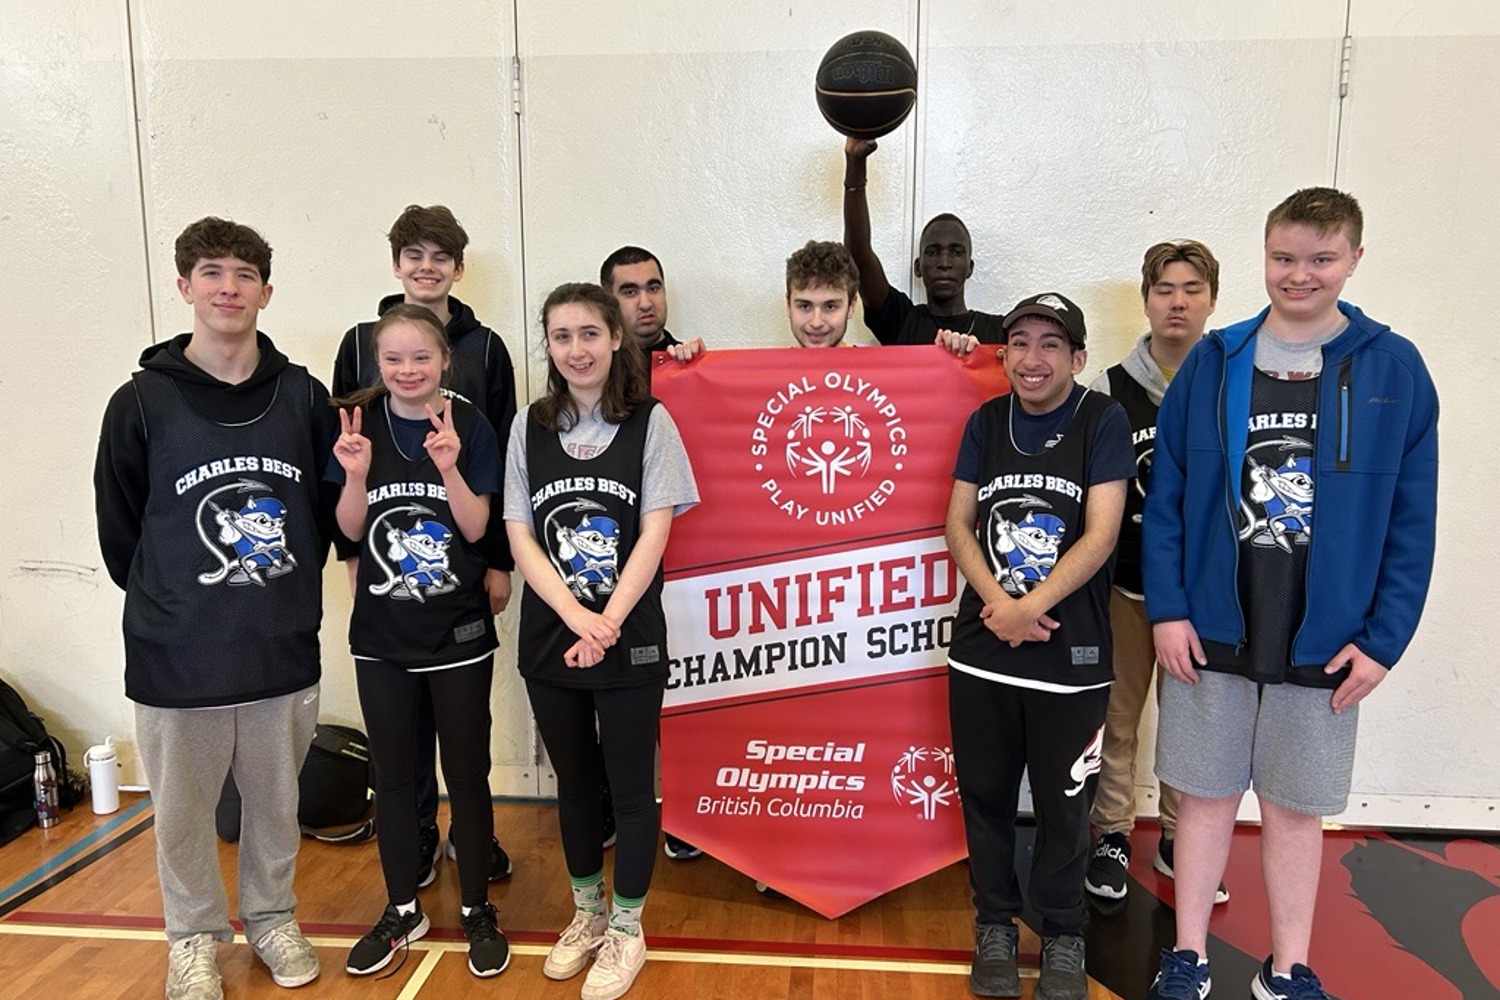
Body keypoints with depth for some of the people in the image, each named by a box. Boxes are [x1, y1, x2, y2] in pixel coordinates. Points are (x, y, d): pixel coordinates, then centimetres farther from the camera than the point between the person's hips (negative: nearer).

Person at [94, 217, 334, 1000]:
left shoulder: (303, 398, -1)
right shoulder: (142, 402, -7)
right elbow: (119, 533, 0)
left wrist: (285, 594, 6)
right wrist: (167, 609, 4)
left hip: (284, 650, 2)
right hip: (177, 659, -1)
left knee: (276, 804, 17)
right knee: (183, 813, 14)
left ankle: (272, 916, 39)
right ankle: (195, 936, 37)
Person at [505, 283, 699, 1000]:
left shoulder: (651, 422, -4)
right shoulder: (529, 426, 4)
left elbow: (654, 535, -9)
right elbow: (520, 537, -1)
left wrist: (607, 622, -18)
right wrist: (576, 616, -15)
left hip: (630, 639, -3)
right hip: (549, 637, 3)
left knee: (631, 787, 7)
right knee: (574, 782, 17)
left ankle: (626, 931, 26)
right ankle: (587, 913, 37)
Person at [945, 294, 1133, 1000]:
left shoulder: (1103, 421, -4)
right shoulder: (986, 421, 7)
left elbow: (1100, 535, -11)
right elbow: (958, 525, 4)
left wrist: (1029, 607, -16)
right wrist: (996, 602, -11)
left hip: (1071, 656, -3)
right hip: (980, 650, 3)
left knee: (1063, 804, 8)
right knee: (985, 795, 12)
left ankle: (1062, 936, 29)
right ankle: (995, 925, 31)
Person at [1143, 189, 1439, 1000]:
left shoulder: (1393, 369, -2)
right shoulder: (1213, 362, -1)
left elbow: (1412, 522, -1)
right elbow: (1166, 495, -1)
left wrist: (1383, 638, -6)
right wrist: (1167, 609, -7)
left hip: (1325, 642, 0)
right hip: (1211, 630, 0)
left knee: (1297, 808, 13)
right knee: (1206, 796, 11)